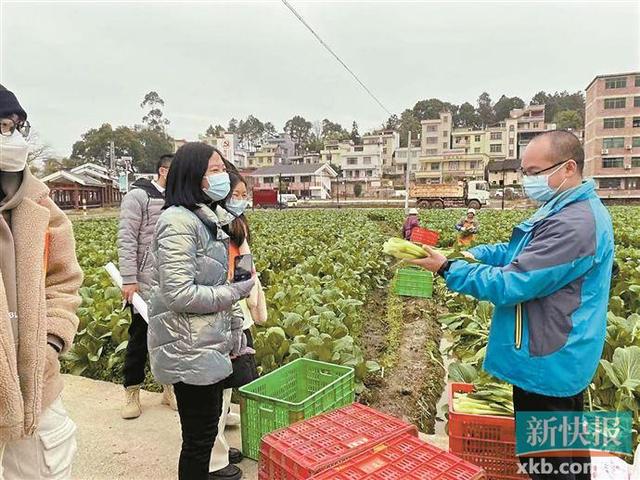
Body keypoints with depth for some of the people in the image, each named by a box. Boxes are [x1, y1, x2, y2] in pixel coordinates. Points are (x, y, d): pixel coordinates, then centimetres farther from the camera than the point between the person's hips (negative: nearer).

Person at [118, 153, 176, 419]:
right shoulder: (138, 197, -6)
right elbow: (126, 240, -11)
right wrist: (129, 280, -16)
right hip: (146, 284, -5)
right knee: (140, 337, 7)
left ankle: (170, 388, 27)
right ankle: (132, 392, 23)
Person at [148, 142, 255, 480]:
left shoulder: (205, 218, 12)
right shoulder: (179, 222, -19)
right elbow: (179, 294, -25)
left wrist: (234, 326, 14)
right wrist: (234, 293, -14)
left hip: (209, 345, 9)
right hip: (190, 350, -9)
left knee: (207, 428, 21)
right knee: (199, 436, 5)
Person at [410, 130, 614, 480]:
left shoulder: (573, 223, -28)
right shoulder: (574, 209, 9)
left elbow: (509, 285, -28)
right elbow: (518, 254, 13)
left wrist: (447, 268, -19)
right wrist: (466, 252, 1)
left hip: (546, 366, -11)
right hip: (565, 360, 11)